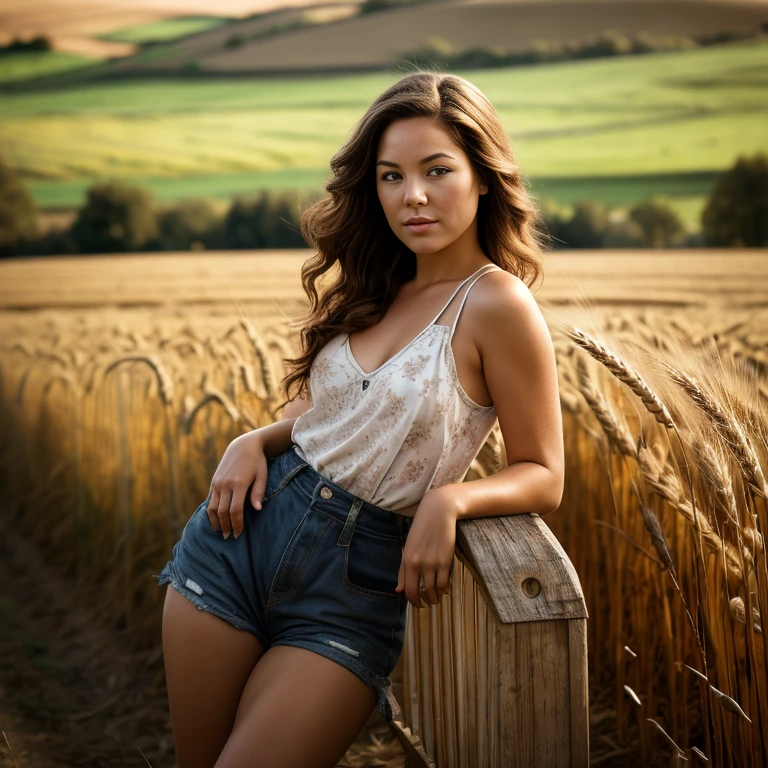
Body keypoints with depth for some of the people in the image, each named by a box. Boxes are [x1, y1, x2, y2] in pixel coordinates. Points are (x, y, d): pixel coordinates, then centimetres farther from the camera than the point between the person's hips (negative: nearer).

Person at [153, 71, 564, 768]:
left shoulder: (496, 304, -14)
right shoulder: (373, 287, 6)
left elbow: (543, 477, -8)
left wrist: (449, 498, -25)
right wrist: (256, 441, 0)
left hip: (352, 586, -6)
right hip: (244, 531, 6)